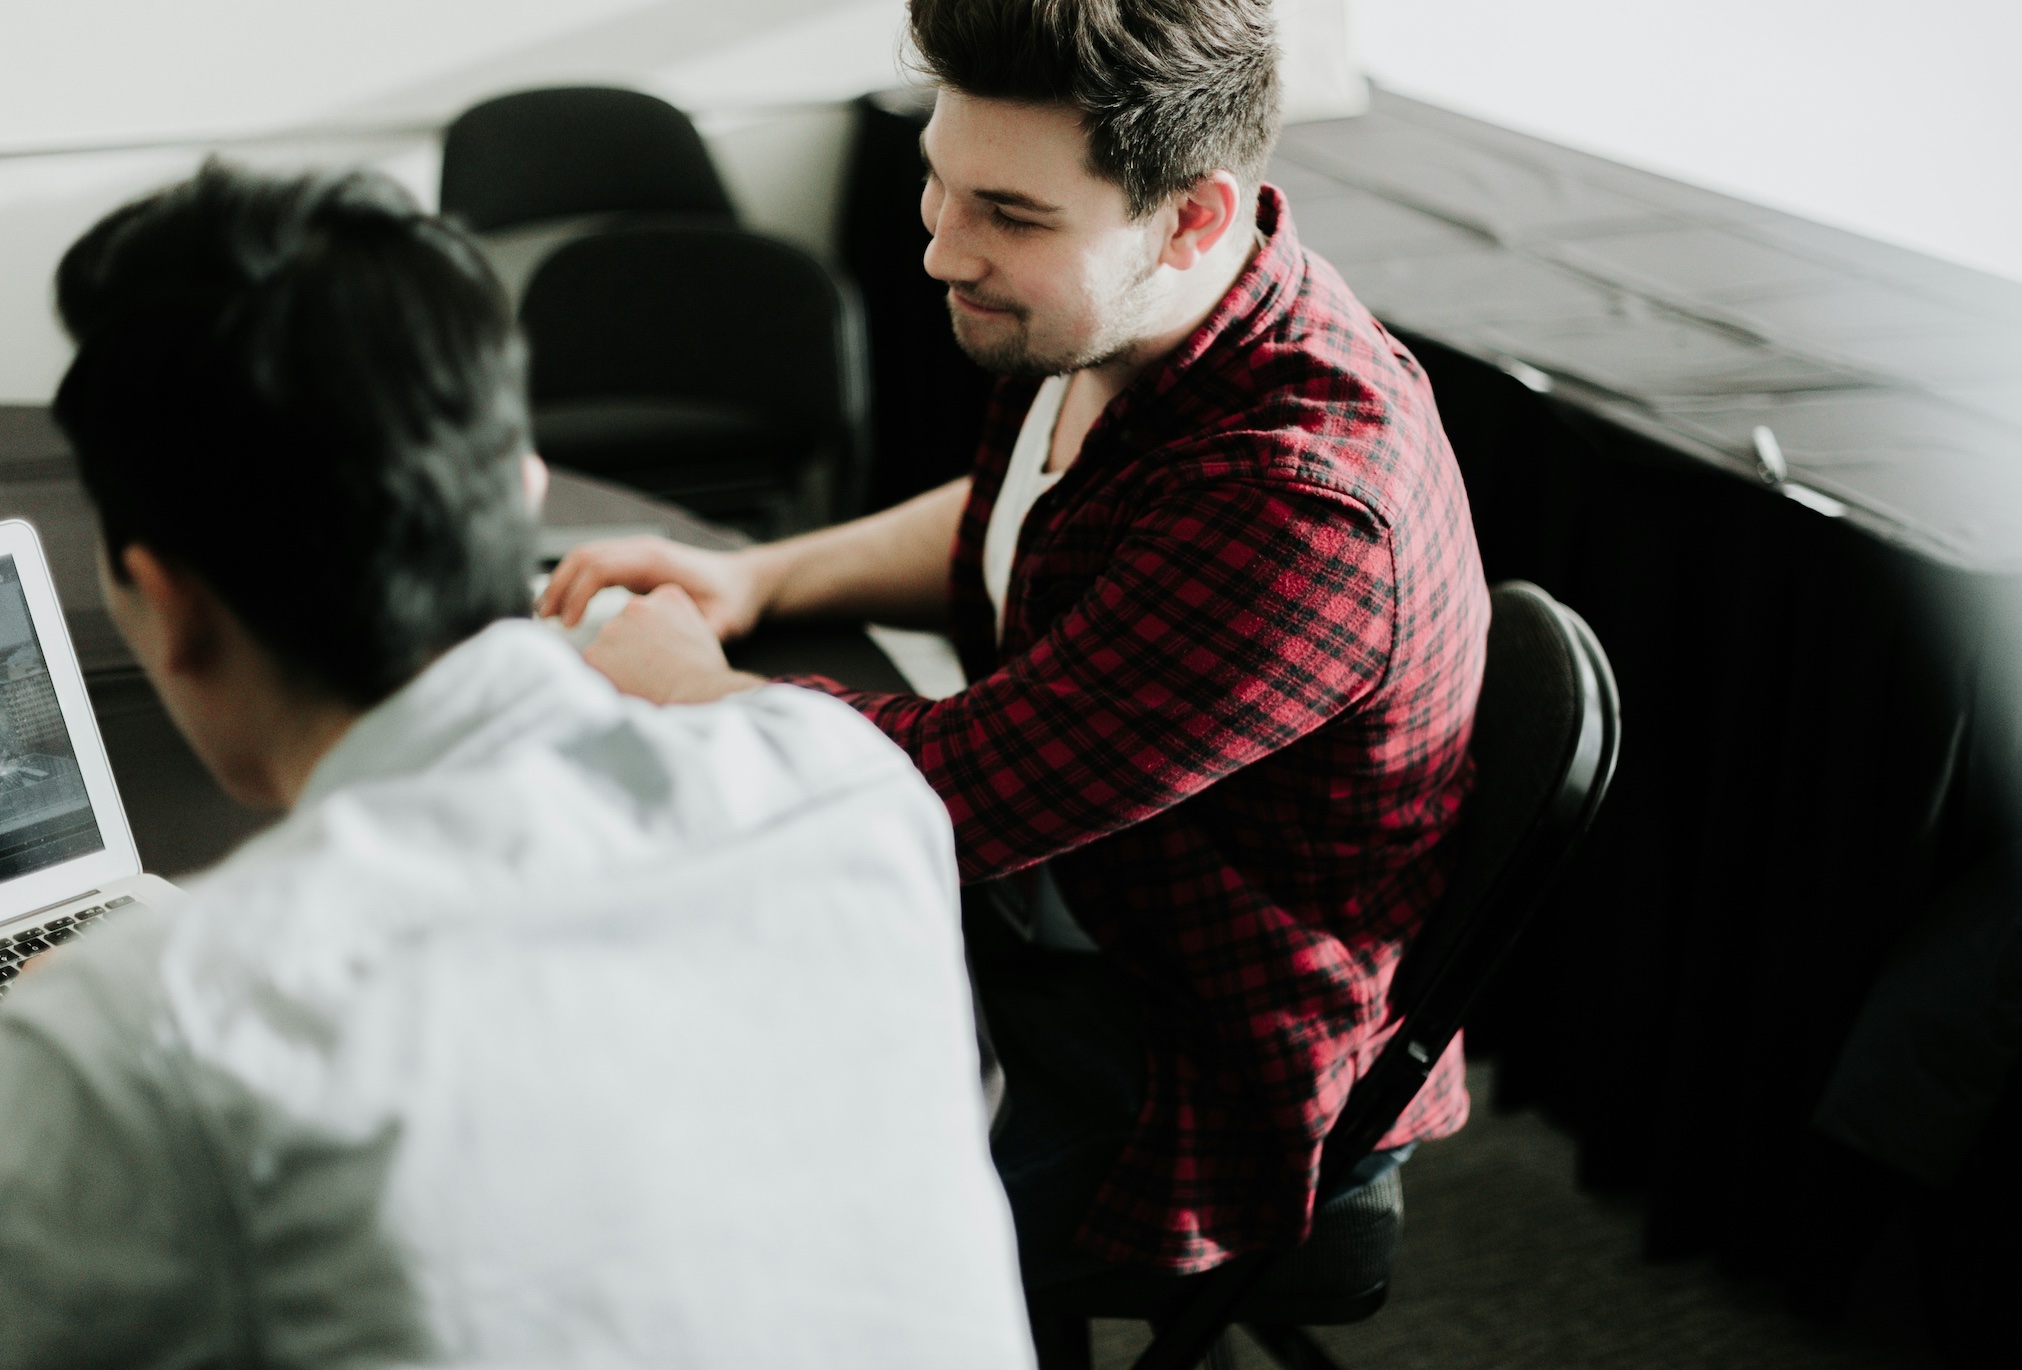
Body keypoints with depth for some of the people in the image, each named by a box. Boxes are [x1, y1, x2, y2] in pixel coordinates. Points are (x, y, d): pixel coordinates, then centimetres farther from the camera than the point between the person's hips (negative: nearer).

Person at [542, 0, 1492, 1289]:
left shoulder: (1301, 505, -35)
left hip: (1193, 1072, -8)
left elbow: (959, 789, -29)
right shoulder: (1107, 314, -6)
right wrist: (756, 578, 3)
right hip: (1029, 899, 9)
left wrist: (691, 688, -12)